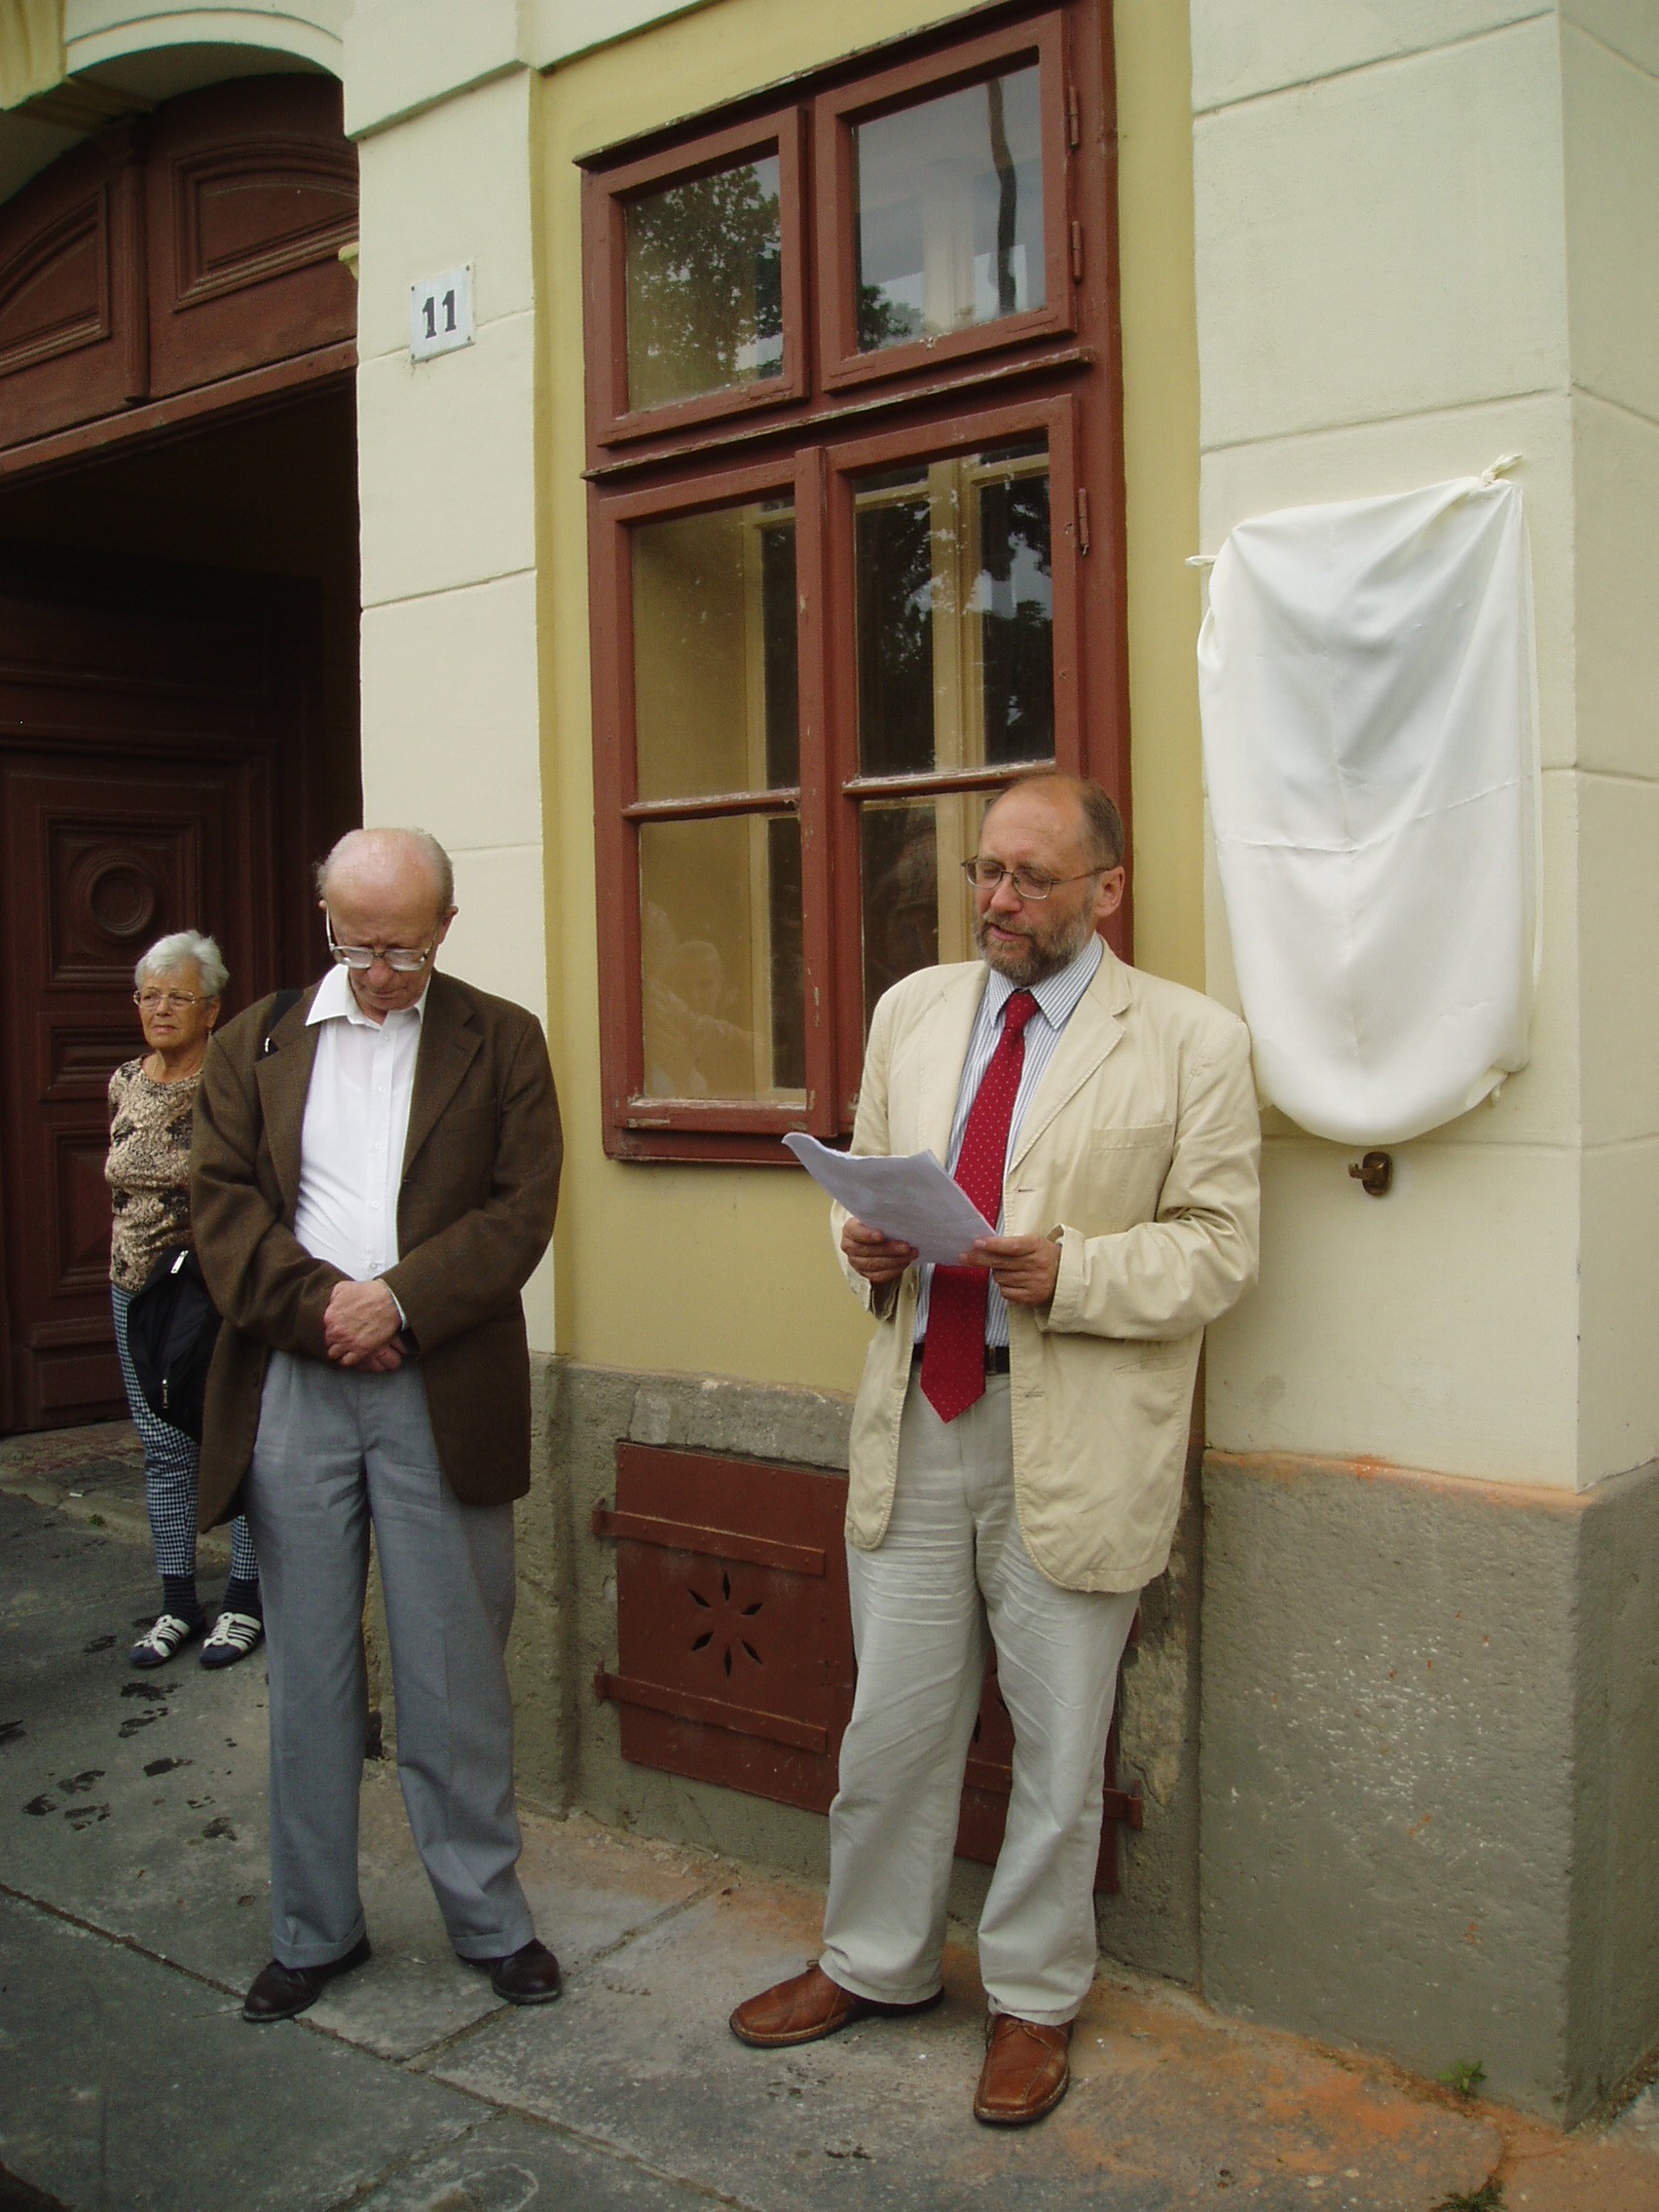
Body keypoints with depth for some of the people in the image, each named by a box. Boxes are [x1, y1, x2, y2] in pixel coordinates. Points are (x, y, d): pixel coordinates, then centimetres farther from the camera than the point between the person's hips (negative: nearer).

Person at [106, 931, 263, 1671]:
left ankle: (245, 1598, 16)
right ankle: (177, 1603, 24)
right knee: (163, 1448, 13)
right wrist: (129, 1262, 15)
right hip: (137, 1290, 6)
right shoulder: (125, 1081, 8)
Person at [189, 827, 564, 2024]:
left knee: (457, 1676, 6)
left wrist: (396, 1299, -14)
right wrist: (317, 1308, -11)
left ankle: (490, 1917, 22)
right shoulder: (255, 1043, 10)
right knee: (309, 1677, 10)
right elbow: (222, 1202, 2)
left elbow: (521, 1211, -3)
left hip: (441, 1397, -2)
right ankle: (314, 1929, 25)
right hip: (292, 1396, 2)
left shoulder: (503, 1041, 4)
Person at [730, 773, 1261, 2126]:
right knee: (890, 1726, 15)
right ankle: (875, 1963, 37)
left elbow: (1219, 1249, -7)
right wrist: (866, 1244, -5)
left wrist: (1070, 1272, -22)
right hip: (915, 1422, 4)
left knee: (1058, 1749, 12)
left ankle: (1036, 2000, 33)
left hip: (1073, 1445, -4)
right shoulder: (913, 1011, 9)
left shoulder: (1192, 1042, -6)